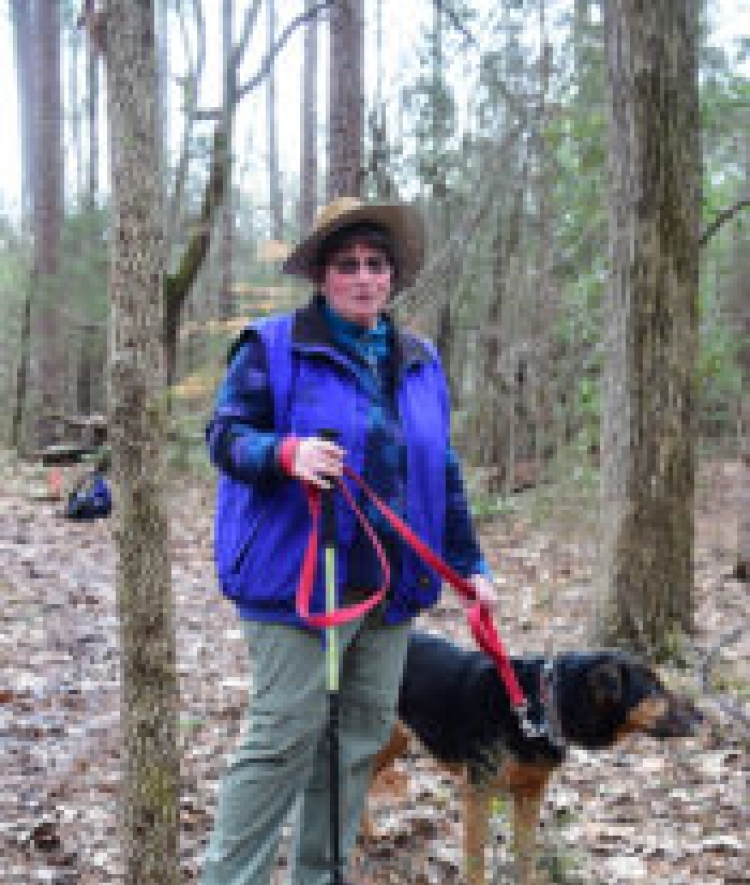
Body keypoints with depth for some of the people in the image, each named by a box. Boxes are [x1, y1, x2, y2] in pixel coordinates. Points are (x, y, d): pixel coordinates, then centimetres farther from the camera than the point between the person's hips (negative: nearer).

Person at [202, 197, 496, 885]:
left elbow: (442, 472, 19)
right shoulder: (274, 347, -3)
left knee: (361, 737, 11)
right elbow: (224, 434, -5)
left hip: (392, 588, 6)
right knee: (284, 739, -6)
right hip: (300, 578, -6)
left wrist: (469, 562, 16)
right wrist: (285, 452, -25)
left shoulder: (419, 361, 14)